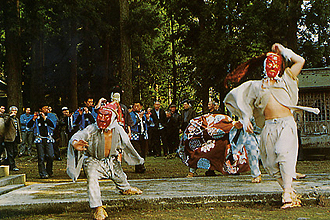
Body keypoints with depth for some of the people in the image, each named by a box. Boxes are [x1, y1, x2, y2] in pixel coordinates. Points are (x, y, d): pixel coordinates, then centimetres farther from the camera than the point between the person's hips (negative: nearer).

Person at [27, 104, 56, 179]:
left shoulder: (49, 117, 11)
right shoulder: (36, 118, 8)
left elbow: (53, 125, -7)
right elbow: (29, 126, -2)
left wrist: (45, 118, -14)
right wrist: (34, 119, -18)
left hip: (48, 139, 1)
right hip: (39, 140, -1)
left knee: (51, 156, -7)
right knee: (41, 157, -5)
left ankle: (49, 171, 14)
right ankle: (43, 173, -2)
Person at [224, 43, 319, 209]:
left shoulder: (285, 81, 20)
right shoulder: (256, 86, 21)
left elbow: (300, 61, 18)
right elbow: (243, 102, 22)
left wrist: (283, 51, 22)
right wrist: (245, 119, 8)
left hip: (287, 124, -2)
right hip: (269, 126, 2)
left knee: (284, 154, -23)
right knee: (272, 163, -6)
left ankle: (287, 195, -26)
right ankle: (291, 194, 4)